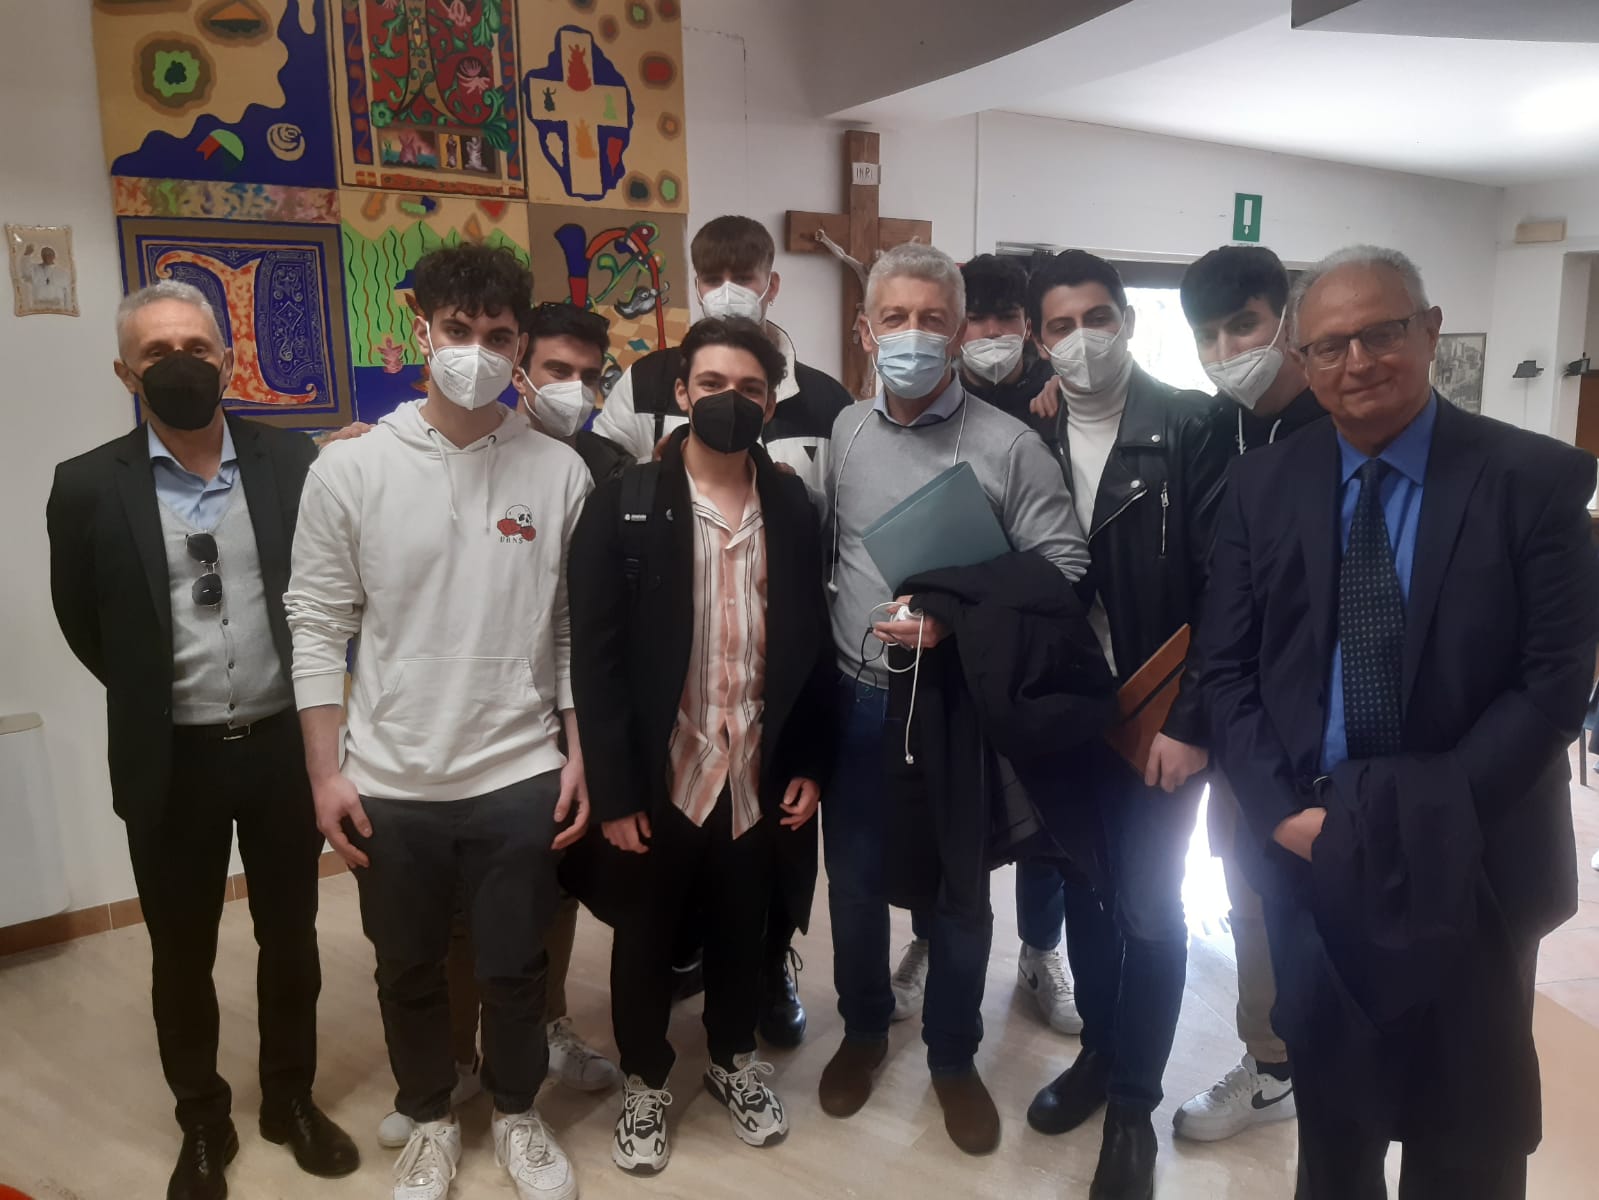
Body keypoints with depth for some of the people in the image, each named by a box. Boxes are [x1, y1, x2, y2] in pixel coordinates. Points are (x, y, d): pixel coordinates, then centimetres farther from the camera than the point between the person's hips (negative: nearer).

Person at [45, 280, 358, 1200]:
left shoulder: (294, 461, -6)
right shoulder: (89, 486, -7)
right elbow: (84, 625, 5)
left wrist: (303, 698, 2)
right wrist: (155, 696, 8)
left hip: (284, 745, 1)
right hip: (170, 762, 0)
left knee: (291, 939, 16)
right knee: (182, 958, 15)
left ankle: (292, 1099, 38)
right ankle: (204, 1125, 37)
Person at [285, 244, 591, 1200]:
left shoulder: (560, 472, -4)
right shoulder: (350, 468, -6)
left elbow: (576, 629, 2)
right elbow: (319, 626, -2)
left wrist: (579, 756, -1)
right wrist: (326, 771, -4)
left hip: (521, 777, 0)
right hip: (391, 782, 1)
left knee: (517, 967, 15)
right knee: (409, 969, 19)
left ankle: (517, 1112, 41)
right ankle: (431, 1118, 43)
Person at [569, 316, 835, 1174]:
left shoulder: (793, 507, 1)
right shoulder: (625, 505, -8)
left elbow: (813, 644, 4)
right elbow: (594, 657, -10)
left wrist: (811, 765, 2)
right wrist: (612, 791, -12)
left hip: (760, 776, 2)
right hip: (659, 778, -2)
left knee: (742, 934, 20)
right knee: (646, 939, 16)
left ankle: (734, 1061, 45)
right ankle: (645, 1082, 39)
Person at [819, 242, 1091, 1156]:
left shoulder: (1010, 446, -9)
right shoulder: (841, 433, 1)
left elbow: (1065, 568, -11)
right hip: (855, 701, 3)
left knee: (957, 893, 13)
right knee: (855, 882, 17)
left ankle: (954, 1057, 37)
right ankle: (865, 1028, 43)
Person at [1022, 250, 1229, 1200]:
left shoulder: (1190, 427, -10)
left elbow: (1222, 585, -12)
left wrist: (1191, 720, -15)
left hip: (1159, 717, -4)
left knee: (1148, 910, 7)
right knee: (1082, 893, 17)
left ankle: (1134, 1103, 26)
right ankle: (1098, 1052, 39)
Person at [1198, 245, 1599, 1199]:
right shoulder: (1264, 485, 2)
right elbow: (1226, 668, 1)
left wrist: (1431, 814, -16)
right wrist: (1284, 810, -10)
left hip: (1469, 862, -2)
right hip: (1311, 852, 2)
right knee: (1332, 1108, 20)